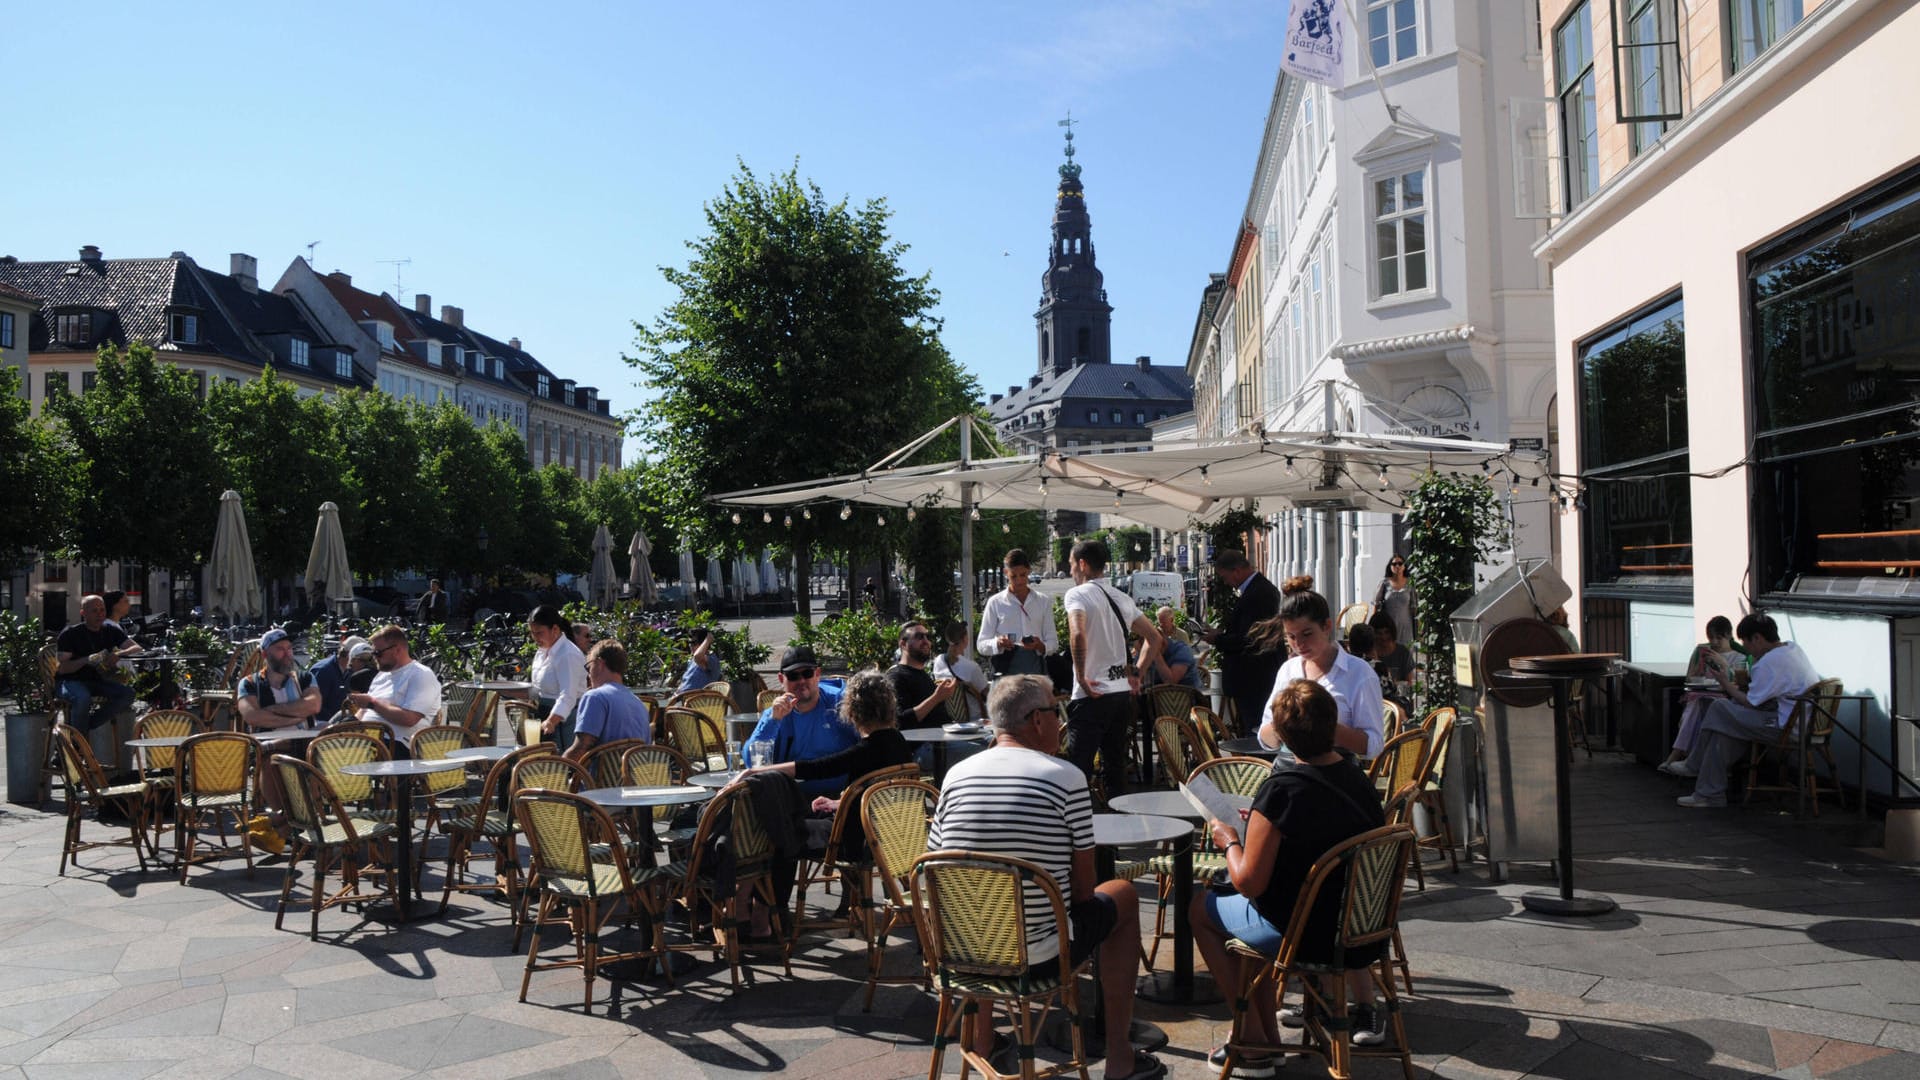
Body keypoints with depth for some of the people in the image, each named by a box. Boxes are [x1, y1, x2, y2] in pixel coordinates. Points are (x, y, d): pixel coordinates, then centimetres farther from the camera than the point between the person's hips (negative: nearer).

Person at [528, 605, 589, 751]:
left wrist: (551, 722, -42)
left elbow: (568, 696, -30)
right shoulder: (542, 651, 11)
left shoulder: (568, 655, -20)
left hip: (564, 717, -9)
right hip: (548, 715, 9)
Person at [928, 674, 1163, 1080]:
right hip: (1042, 955, -4)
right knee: (1123, 894, 22)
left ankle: (982, 1044, 38)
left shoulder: (956, 775, -2)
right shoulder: (1067, 777, -12)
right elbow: (1083, 887, -7)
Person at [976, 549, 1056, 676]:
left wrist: (1041, 646, -12)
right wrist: (998, 643, -18)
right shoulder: (995, 602, 5)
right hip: (1006, 670, -2)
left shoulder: (1043, 601, 11)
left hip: (1035, 668, 2)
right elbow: (981, 644, 4)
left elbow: (1053, 641, 11)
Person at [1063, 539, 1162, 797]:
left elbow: (1078, 634, -27)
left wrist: (1081, 677, -18)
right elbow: (1154, 637, 17)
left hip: (1092, 696, -7)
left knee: (1078, 770, -5)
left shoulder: (1077, 594, -8)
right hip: (1122, 693, 7)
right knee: (1116, 764, 15)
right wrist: (1137, 674, 16)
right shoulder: (1121, 598, 14)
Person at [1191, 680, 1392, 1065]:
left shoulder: (1280, 791, -25)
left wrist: (1229, 842, -3)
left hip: (1306, 937, -7)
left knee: (1201, 908, 16)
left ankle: (1254, 1043, 17)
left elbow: (1248, 883, -21)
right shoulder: (1355, 774, -2)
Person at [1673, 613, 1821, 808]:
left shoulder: (1769, 662, -19)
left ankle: (1695, 766, 5)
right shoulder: (1793, 648, 12)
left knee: (1718, 710, -7)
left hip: (1787, 728, -10)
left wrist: (1726, 684, 3)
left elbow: (1750, 703, -12)